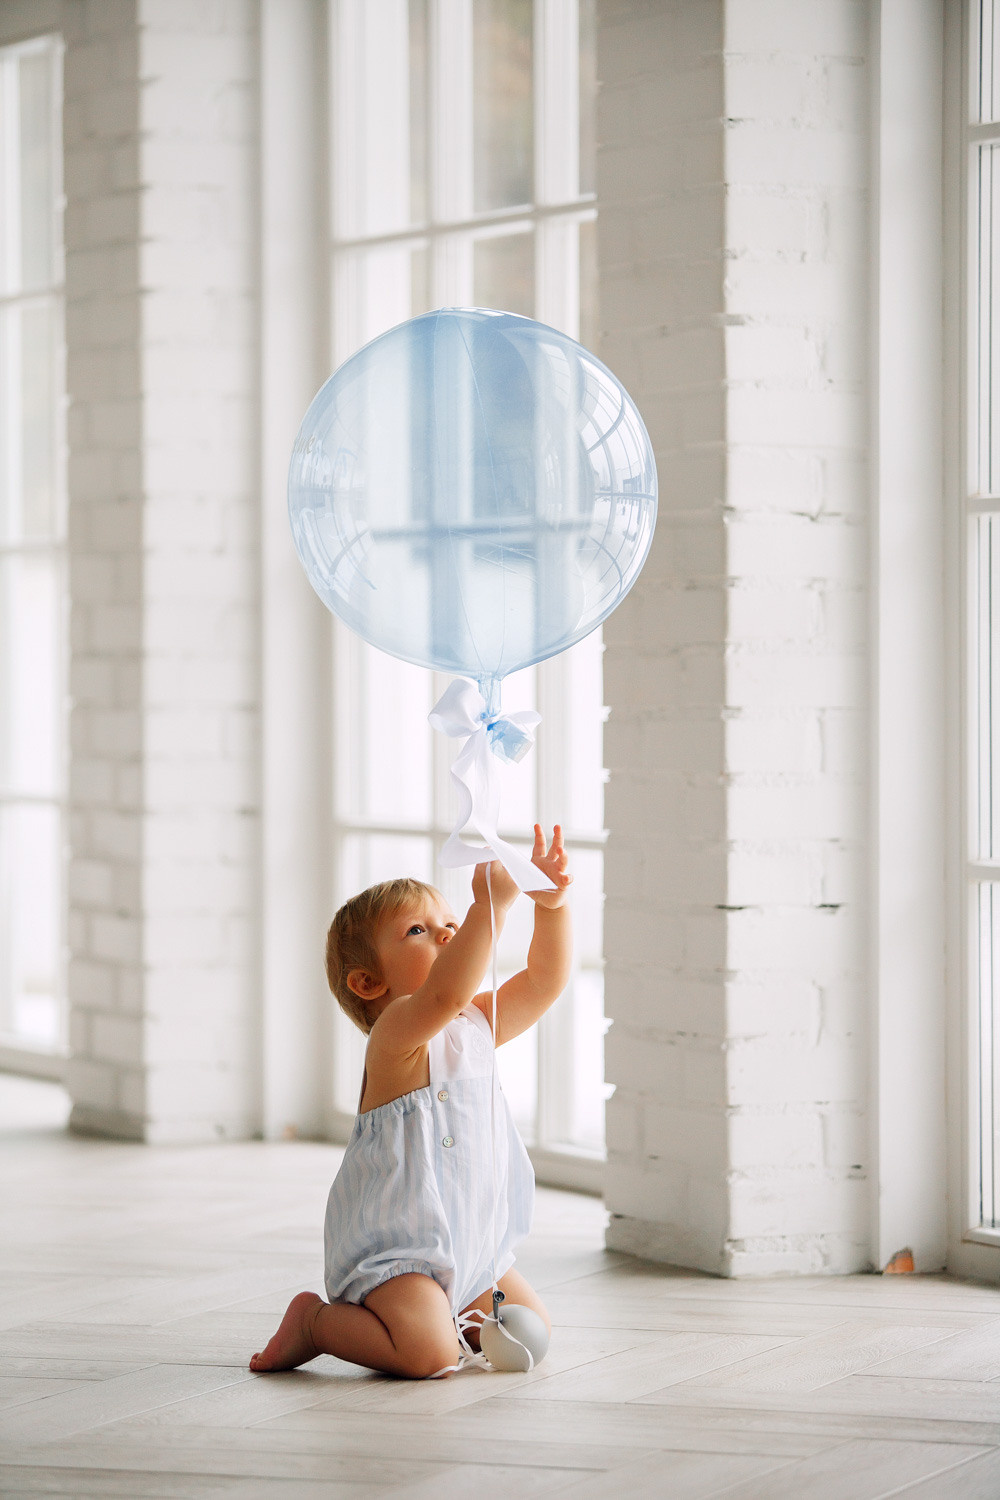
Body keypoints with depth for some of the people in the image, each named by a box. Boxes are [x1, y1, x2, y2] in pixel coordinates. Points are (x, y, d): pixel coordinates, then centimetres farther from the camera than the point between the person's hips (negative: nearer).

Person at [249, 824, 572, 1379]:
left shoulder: (477, 1025, 10)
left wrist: (551, 905, -8)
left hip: (469, 1243, 9)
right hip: (393, 1244, -9)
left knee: (532, 1330, 12)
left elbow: (544, 980, 7)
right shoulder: (395, 1030, -18)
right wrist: (490, 903, -41)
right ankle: (316, 1321, -1)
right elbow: (446, 992, -39)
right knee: (430, 1354, -26)